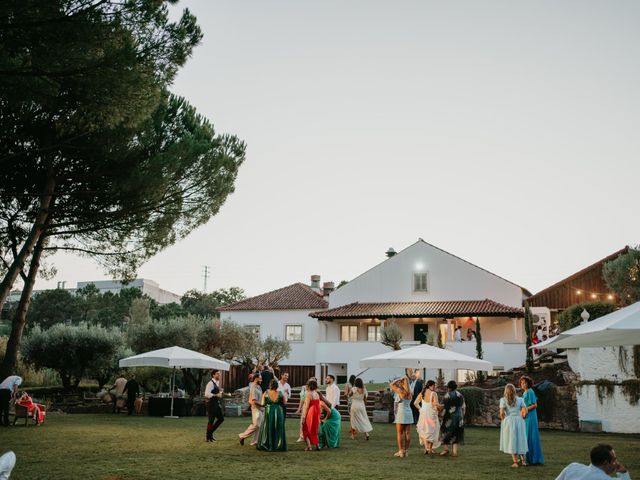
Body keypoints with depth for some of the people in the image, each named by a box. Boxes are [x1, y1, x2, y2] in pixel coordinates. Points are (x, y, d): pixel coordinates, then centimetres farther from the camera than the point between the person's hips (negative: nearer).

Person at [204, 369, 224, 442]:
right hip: (211, 403, -9)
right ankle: (208, 437, 12)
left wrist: (220, 392, 9)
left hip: (216, 403, 9)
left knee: (221, 418, 11)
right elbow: (207, 394, -26)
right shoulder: (210, 383, -17)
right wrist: (216, 395, -22)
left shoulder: (217, 382, 12)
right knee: (211, 420, -1)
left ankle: (211, 432, 23)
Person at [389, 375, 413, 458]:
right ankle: (406, 450, 11)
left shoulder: (400, 391, -11)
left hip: (401, 413, -6)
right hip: (409, 413, 6)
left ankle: (401, 451, -1)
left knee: (399, 433, 0)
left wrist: (399, 379, 0)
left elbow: (391, 384, -4)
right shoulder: (409, 392, 5)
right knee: (407, 433, 6)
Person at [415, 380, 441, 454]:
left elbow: (415, 403, 2)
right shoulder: (433, 394, -13)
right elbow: (436, 404, -23)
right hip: (431, 414, -4)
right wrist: (441, 406, -4)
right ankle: (430, 449, 17)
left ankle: (426, 447, -2)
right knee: (432, 431, 13)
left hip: (423, 414, 4)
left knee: (423, 431, 14)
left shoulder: (422, 393, 2)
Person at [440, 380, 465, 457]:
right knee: (456, 434, 9)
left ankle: (446, 448, 3)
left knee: (446, 432, 9)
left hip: (449, 417, -4)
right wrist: (462, 416, 17)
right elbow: (464, 407, 9)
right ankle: (454, 451, 4)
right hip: (459, 417, 5)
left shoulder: (448, 395, -9)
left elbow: (442, 406, -13)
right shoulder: (460, 395, 7)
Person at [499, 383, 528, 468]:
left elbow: (501, 413, -12)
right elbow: (525, 411, -2)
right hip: (519, 421, 3)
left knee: (511, 441, 5)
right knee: (520, 440, 17)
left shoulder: (503, 400, -6)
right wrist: (521, 418, 13)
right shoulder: (519, 399, 4)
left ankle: (515, 462, 2)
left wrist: (503, 420, 4)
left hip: (509, 421, -3)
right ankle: (523, 461, 19)